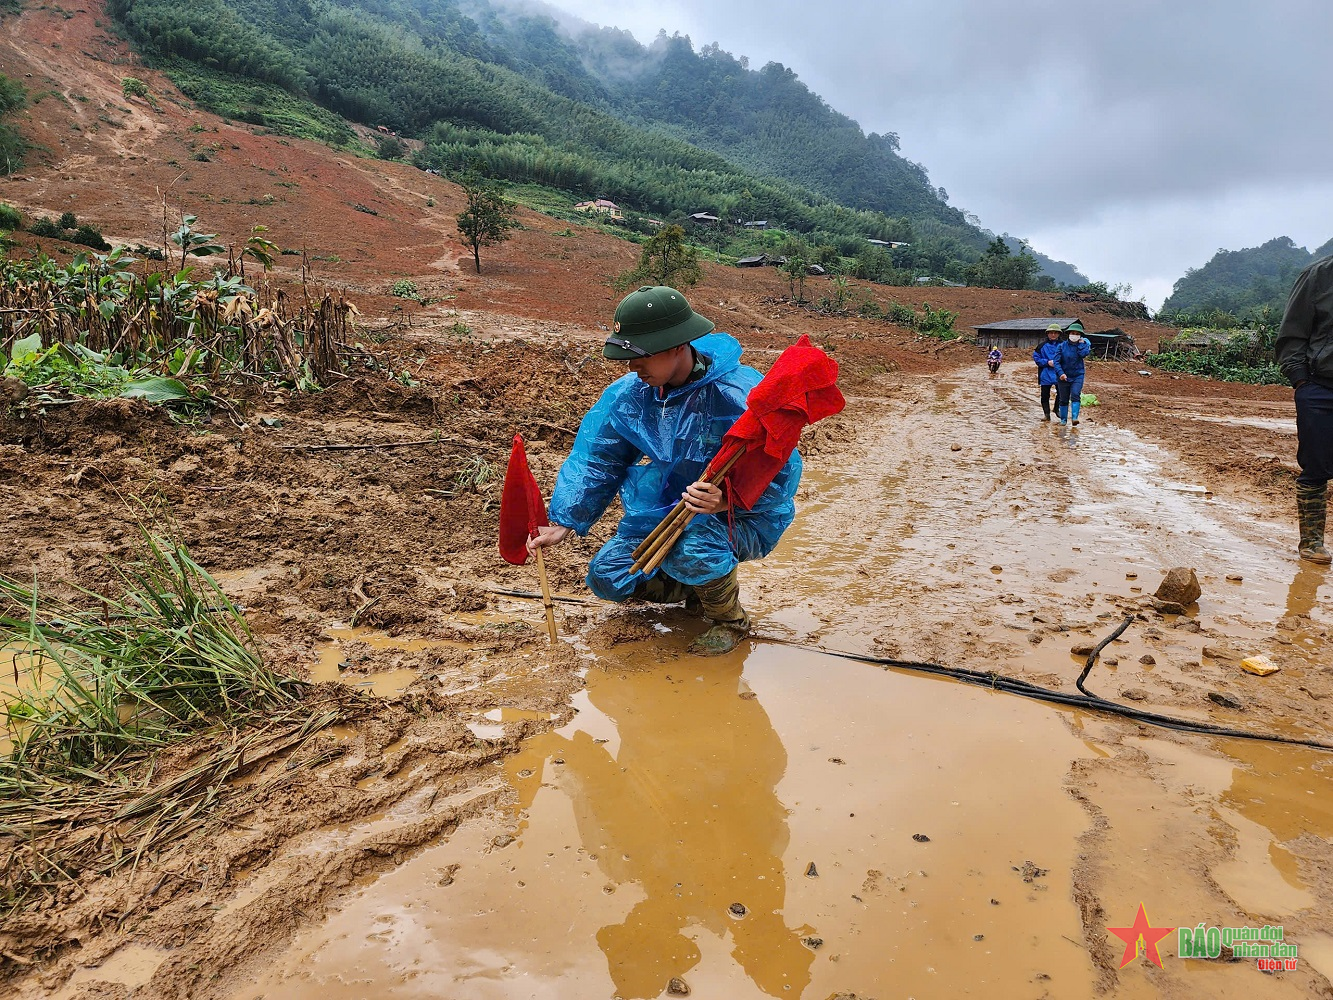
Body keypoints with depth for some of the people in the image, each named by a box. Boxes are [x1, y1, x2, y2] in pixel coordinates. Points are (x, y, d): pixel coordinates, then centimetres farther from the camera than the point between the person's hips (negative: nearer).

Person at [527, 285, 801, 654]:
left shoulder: (739, 395, -26)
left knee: (689, 549, -37)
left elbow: (781, 473, -25)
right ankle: (706, 585, 17)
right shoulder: (628, 394, -6)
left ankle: (729, 617, -3)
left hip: (741, 518, -6)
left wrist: (727, 500, -43)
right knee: (607, 577, -5)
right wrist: (565, 523, -10)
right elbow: (596, 460, 1)